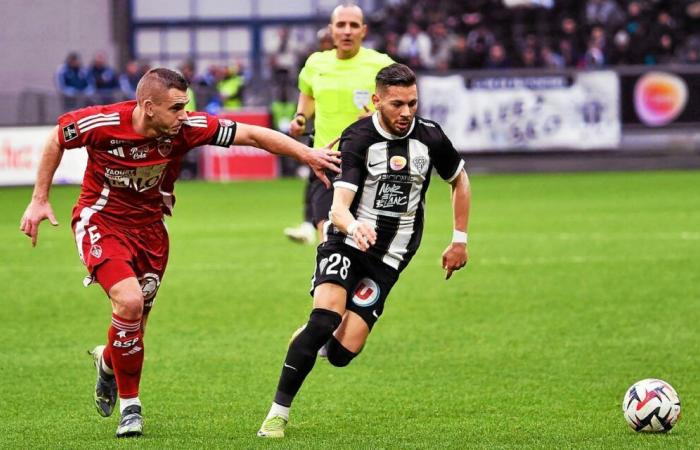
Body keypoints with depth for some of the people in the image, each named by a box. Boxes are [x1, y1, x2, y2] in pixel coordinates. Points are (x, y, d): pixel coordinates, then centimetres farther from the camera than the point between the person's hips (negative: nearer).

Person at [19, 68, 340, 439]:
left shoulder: (186, 128, -18)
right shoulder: (103, 123, -23)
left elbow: (253, 135, -12)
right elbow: (57, 139, -4)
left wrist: (308, 155, -18)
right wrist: (39, 199, -2)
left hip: (149, 227, 4)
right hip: (101, 222, -4)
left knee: (135, 322, 7)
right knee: (129, 301, -25)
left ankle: (108, 362, 47)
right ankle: (129, 405, -6)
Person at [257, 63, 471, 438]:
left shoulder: (430, 137, -3)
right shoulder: (358, 139, -12)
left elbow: (460, 181, 18)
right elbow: (338, 207, -23)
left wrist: (460, 240, 15)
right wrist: (354, 226, -46)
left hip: (388, 259, 2)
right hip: (347, 244, -2)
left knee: (342, 352, -12)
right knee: (326, 315, -29)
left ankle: (313, 339, 27)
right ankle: (279, 412, -17)